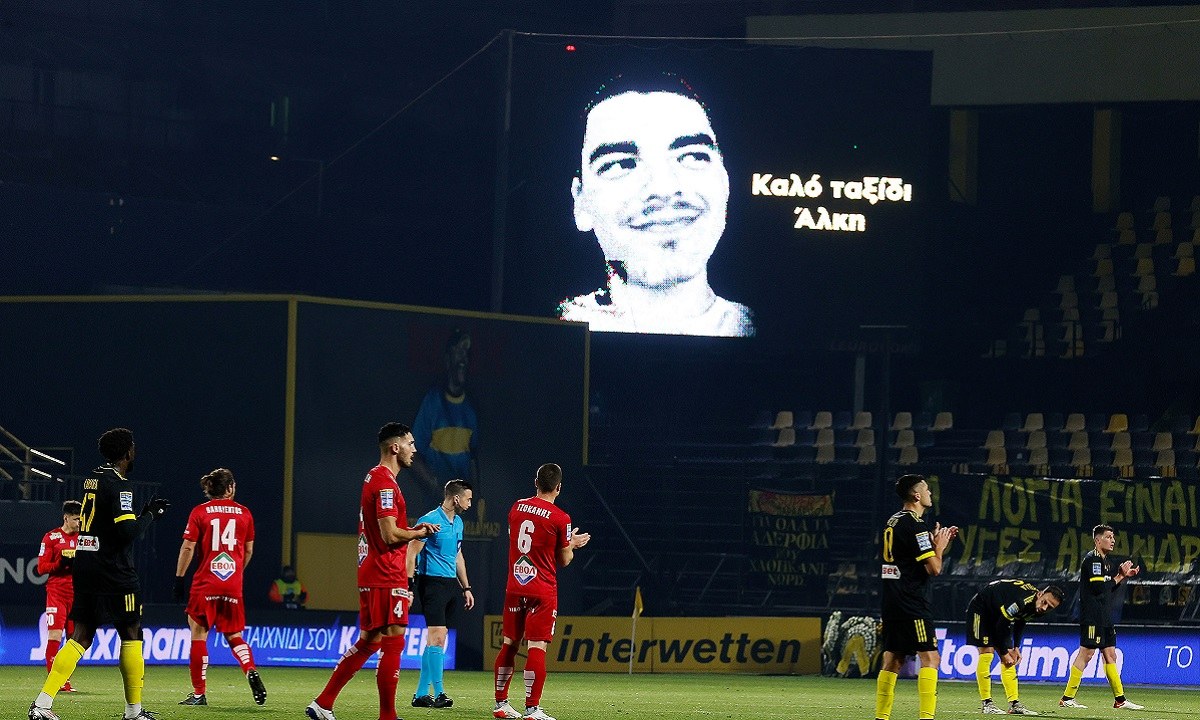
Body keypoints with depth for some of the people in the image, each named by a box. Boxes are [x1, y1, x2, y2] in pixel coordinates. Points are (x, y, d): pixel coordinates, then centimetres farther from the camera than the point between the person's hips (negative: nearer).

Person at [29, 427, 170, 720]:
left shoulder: (92, 479, 12)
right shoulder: (120, 485, -13)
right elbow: (128, 531, -20)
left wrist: (146, 510, 23)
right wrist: (150, 513, -4)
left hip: (84, 571, 7)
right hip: (114, 573, -7)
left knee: (81, 638, 5)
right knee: (131, 635, 6)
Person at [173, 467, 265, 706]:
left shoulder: (200, 512, -1)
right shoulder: (244, 513, 7)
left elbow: (187, 547, -5)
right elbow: (249, 550, 13)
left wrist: (179, 579, 0)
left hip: (205, 584, -3)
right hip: (233, 586, 3)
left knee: (198, 635, 3)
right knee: (233, 635, 14)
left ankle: (199, 693, 1)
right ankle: (251, 671, -13)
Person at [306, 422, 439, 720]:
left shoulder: (375, 477, 17)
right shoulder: (385, 482, -15)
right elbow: (390, 535, -21)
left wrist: (413, 530, 12)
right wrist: (420, 532, -4)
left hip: (371, 574, 10)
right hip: (387, 577, -10)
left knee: (368, 641, 13)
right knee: (393, 643, -6)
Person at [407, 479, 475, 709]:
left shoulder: (458, 522, 15)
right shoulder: (430, 521, -10)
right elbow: (411, 553, -11)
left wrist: (466, 588, 25)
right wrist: (408, 587, -16)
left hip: (451, 584, 8)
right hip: (433, 584, -8)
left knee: (437, 640, 6)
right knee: (437, 637, -13)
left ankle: (421, 694, 9)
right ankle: (438, 693, -12)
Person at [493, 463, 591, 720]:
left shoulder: (517, 507, 5)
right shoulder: (560, 518, -10)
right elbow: (564, 560, -2)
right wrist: (572, 544, 20)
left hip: (515, 588, 5)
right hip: (542, 591, -5)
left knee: (509, 644, 12)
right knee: (537, 647, -7)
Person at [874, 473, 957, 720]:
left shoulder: (893, 522, 16)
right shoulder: (915, 525, -13)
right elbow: (934, 568, -15)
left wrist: (938, 544, 19)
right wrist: (939, 546, 2)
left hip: (892, 601, 9)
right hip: (912, 604, -9)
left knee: (893, 660, 11)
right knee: (930, 658, -10)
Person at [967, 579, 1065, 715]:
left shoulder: (1036, 607, -12)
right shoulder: (1019, 601, -39)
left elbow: (1020, 622, 8)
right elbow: (1000, 627, -30)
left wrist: (1016, 647, 3)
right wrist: (1004, 653, -17)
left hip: (998, 614, 9)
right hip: (981, 610, -9)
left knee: (1009, 661, 2)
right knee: (987, 653, -17)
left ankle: (1015, 704, 1)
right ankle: (987, 704, -13)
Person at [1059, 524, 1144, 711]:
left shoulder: (1106, 561, 18)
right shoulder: (1091, 559, -12)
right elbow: (1098, 587, -20)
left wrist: (1124, 575, 10)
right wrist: (1120, 575, -11)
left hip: (1105, 617, 10)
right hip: (1092, 616, -10)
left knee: (1110, 655, 10)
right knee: (1086, 653, -10)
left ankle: (1120, 699, 12)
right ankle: (1067, 698, -6)